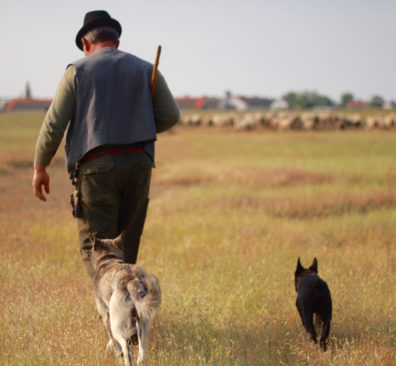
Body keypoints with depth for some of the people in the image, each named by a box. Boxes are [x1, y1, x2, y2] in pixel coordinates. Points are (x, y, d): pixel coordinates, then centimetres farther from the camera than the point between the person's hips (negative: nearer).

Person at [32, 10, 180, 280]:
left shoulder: (78, 71, 2)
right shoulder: (145, 69, 10)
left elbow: (54, 124, -3)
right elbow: (170, 115, 4)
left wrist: (40, 167, 5)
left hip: (97, 166, -3)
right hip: (138, 164, 4)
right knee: (127, 245, 14)